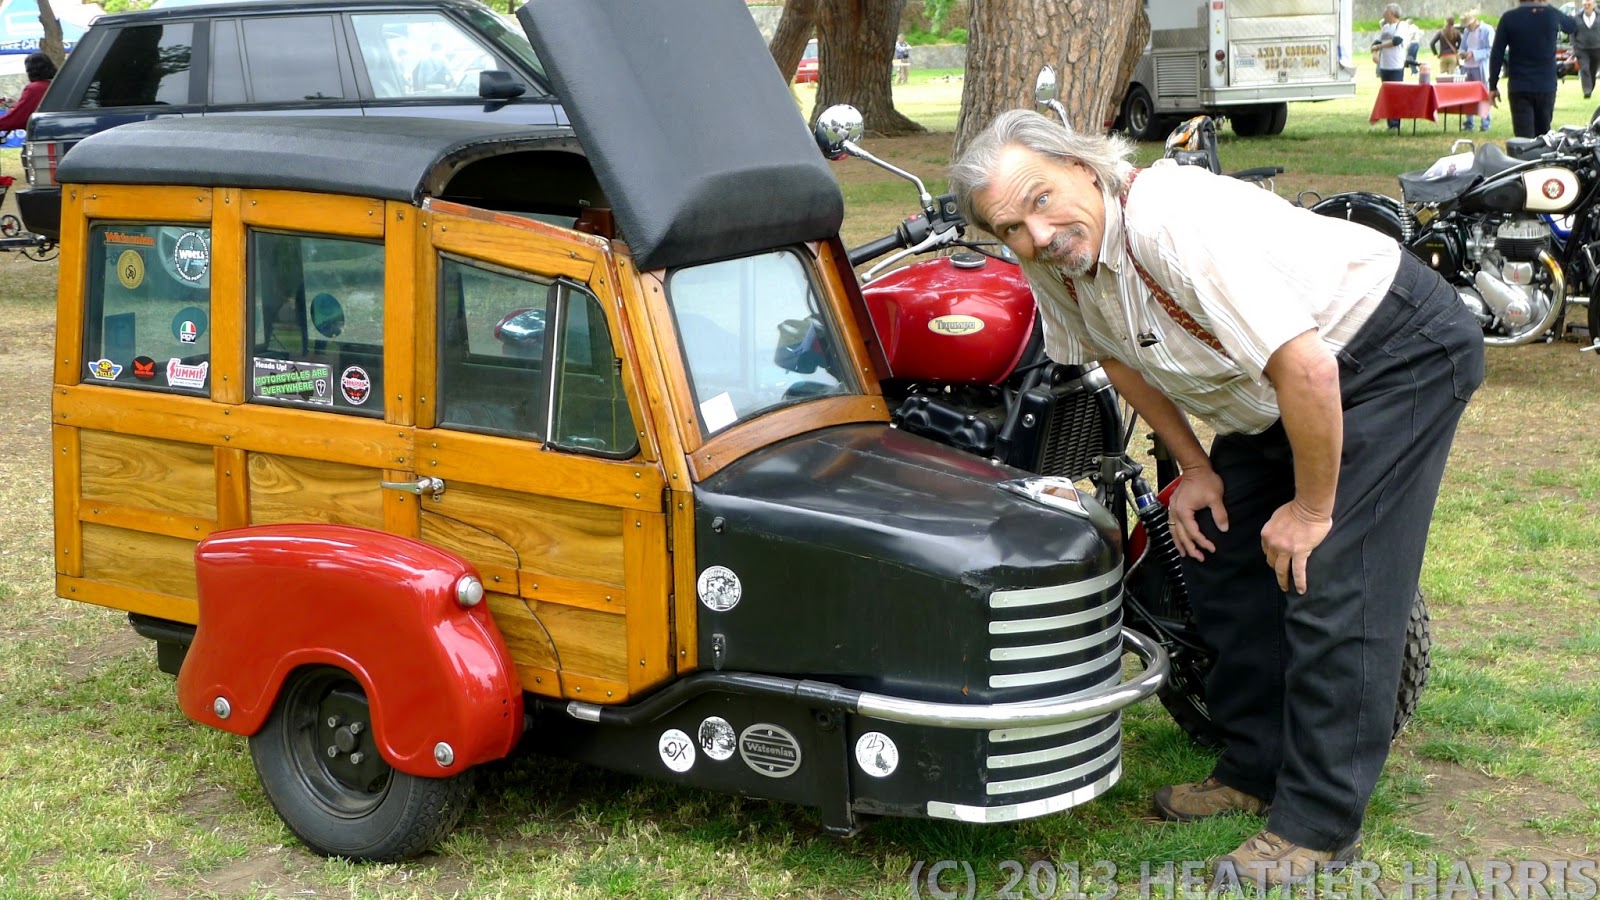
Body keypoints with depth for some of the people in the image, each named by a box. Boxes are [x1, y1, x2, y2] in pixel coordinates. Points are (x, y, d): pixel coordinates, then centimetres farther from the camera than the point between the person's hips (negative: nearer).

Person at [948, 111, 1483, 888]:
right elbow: (1121, 358, 11)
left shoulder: (1175, 221, -35)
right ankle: (1257, 770, 23)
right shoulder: (1052, 263, -9)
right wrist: (1193, 466, 6)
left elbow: (1307, 370, -34)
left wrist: (1312, 509, -22)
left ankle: (1320, 822, -4)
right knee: (1220, 552, 9)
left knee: (1330, 579, -14)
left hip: (1401, 350, -9)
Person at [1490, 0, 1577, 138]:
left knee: (1524, 137, -6)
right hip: (1547, 86, 2)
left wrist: (1493, 86, 0)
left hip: (1519, 87, -2)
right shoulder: (1552, 14, 0)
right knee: (1543, 135, 15)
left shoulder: (1509, 18, -5)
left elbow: (1497, 54, -6)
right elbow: (1572, 25, 23)